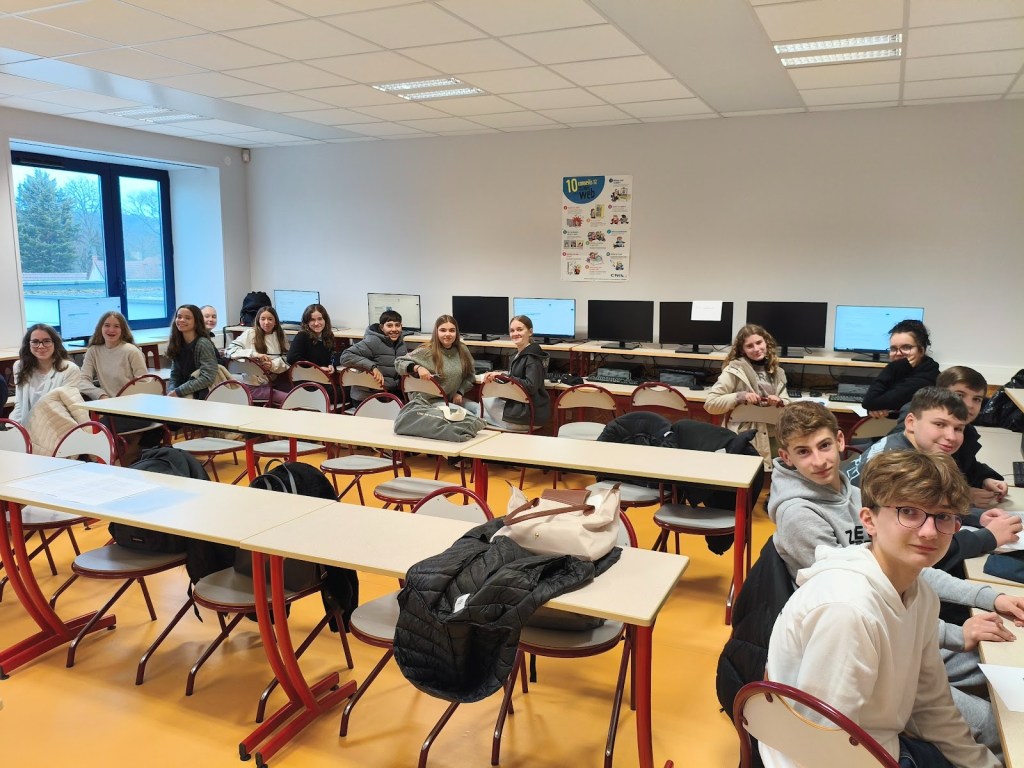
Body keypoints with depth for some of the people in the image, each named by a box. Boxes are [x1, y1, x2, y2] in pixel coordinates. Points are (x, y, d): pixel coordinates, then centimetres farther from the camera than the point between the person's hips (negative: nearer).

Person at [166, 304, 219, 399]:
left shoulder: (203, 344, -12)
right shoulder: (177, 344, 8)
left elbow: (207, 378, -19)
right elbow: (174, 376, 9)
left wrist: (178, 392, -17)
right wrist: (171, 392, -11)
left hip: (200, 398, -6)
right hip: (180, 398, 6)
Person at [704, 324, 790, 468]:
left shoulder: (776, 372, 10)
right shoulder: (734, 370, -6)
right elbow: (710, 404, -10)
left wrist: (779, 403, -10)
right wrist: (740, 397, -22)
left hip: (772, 438, 5)